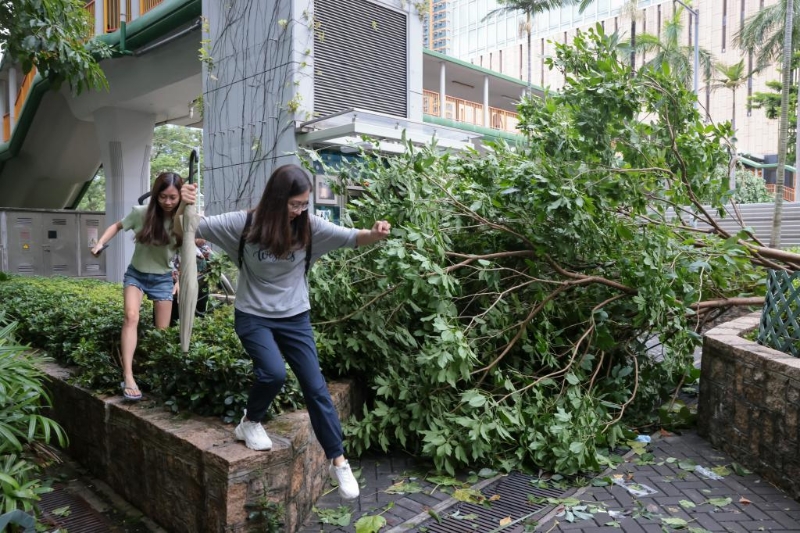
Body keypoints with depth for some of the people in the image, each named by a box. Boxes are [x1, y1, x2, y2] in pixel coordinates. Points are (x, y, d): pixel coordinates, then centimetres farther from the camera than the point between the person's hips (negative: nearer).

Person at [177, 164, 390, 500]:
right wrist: (183, 207, -28)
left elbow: (352, 238, -18)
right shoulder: (244, 224, -14)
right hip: (253, 317, -2)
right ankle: (249, 424, 11)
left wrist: (374, 234, -40)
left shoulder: (310, 227, -11)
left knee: (316, 386, 1)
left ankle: (338, 461, 13)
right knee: (273, 373, -23)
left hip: (295, 318, 2)